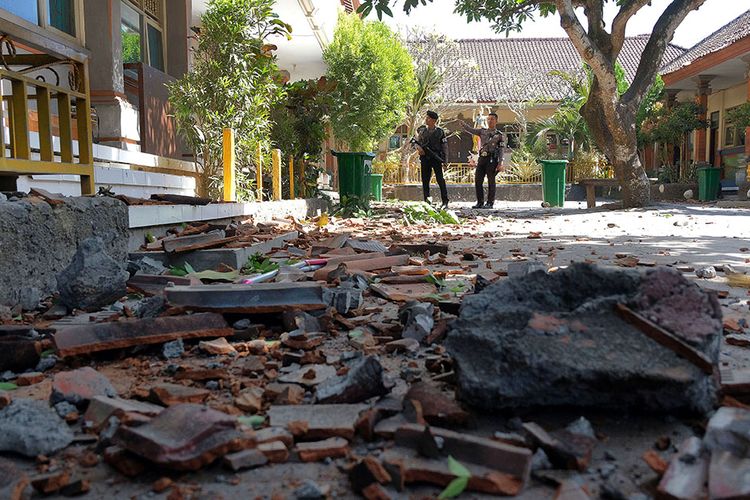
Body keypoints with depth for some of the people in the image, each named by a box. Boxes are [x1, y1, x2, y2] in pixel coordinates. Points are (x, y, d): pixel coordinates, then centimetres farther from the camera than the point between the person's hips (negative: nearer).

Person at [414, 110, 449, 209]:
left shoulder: (440, 132, 1)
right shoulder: (422, 131, 9)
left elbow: (445, 146, 2)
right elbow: (417, 142, 16)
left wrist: (445, 159, -4)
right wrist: (419, 148, -6)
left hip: (436, 158, -4)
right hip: (425, 159, 4)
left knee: (440, 180, -8)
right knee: (425, 180, 4)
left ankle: (445, 202, -5)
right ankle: (427, 201, 10)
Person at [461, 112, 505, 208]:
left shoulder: (499, 135, 6)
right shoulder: (482, 131, 17)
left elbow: (501, 150, 2)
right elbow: (471, 130, 7)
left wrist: (500, 163, -6)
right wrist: (463, 124, -9)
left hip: (492, 159, -4)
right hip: (482, 158, 4)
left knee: (491, 181, -2)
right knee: (478, 181, 2)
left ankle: (490, 203, 3)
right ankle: (480, 202, 10)